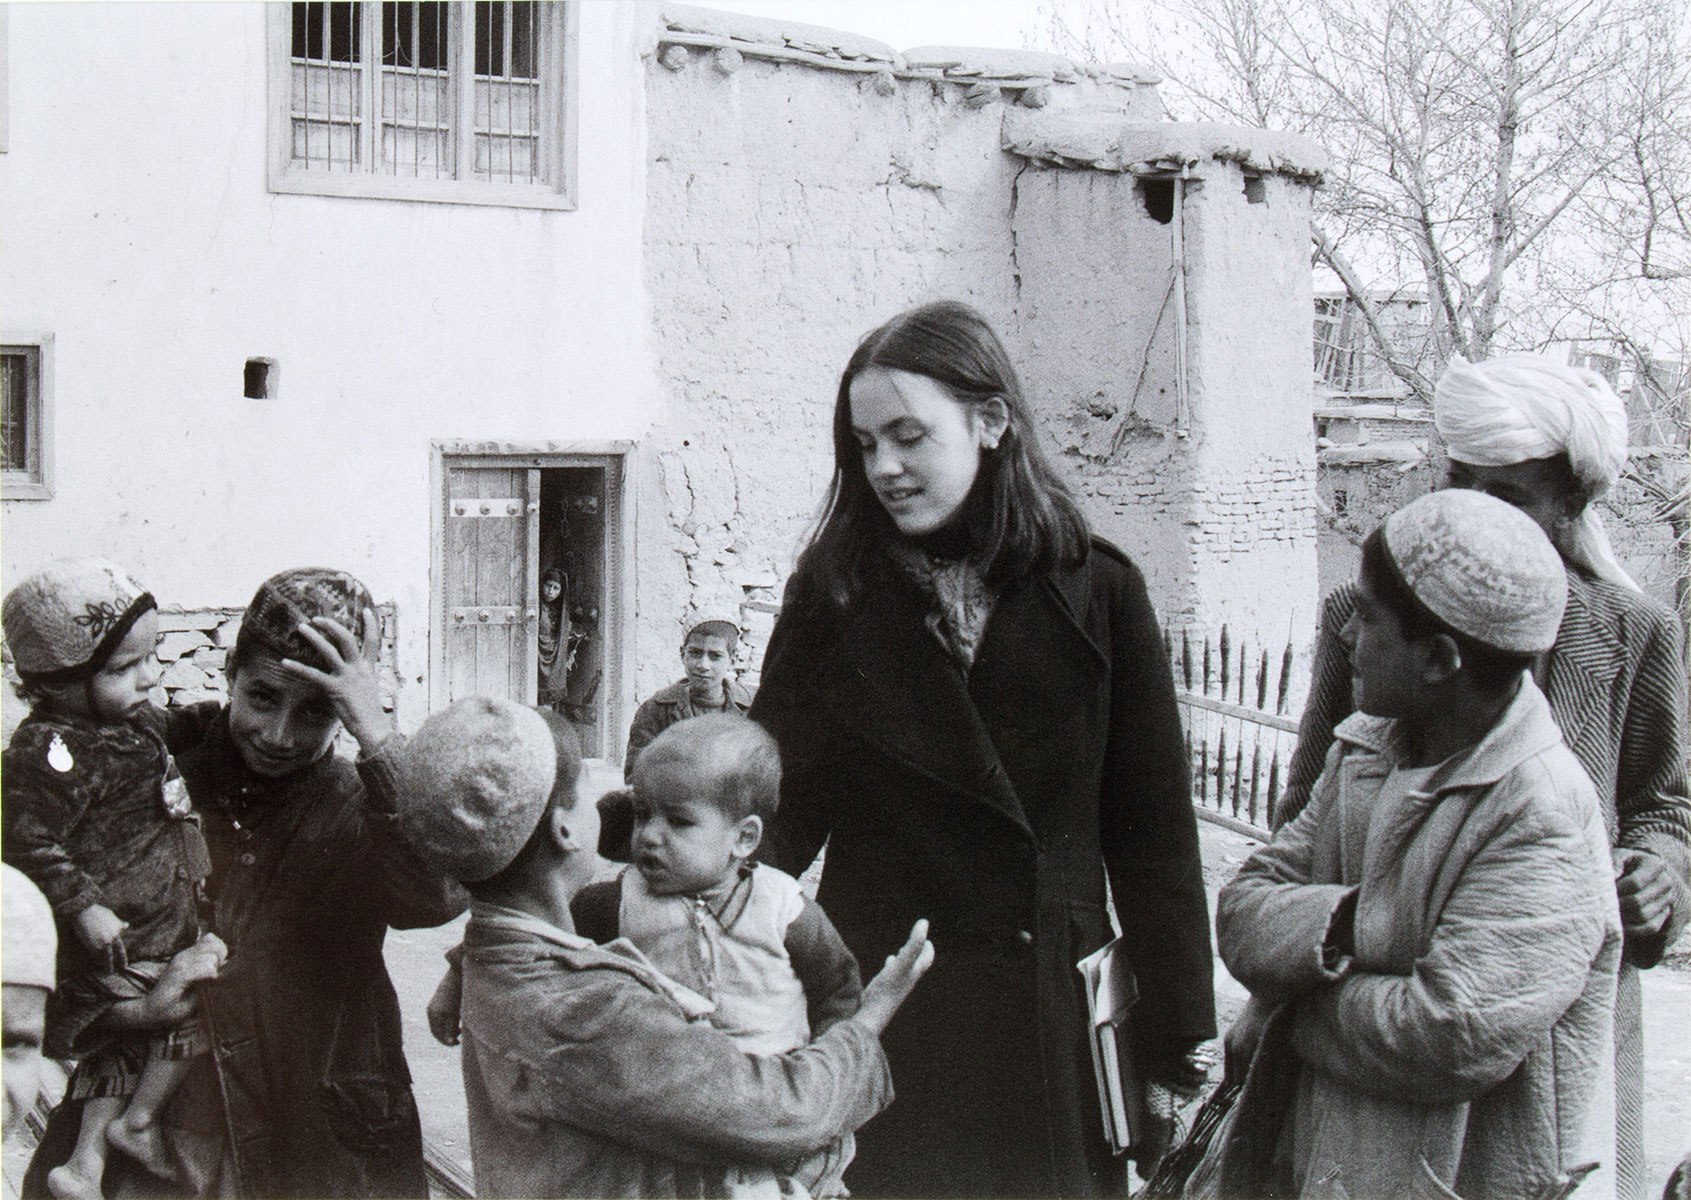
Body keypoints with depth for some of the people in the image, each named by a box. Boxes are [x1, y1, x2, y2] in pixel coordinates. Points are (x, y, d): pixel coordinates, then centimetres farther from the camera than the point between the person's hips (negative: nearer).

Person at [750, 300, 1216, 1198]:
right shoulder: (835, 590, 2)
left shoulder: (1096, 592, 0)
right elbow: (778, 801, -1)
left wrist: (1177, 1041, 0)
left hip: (1048, 1015, 0)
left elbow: (1152, 834, 1)